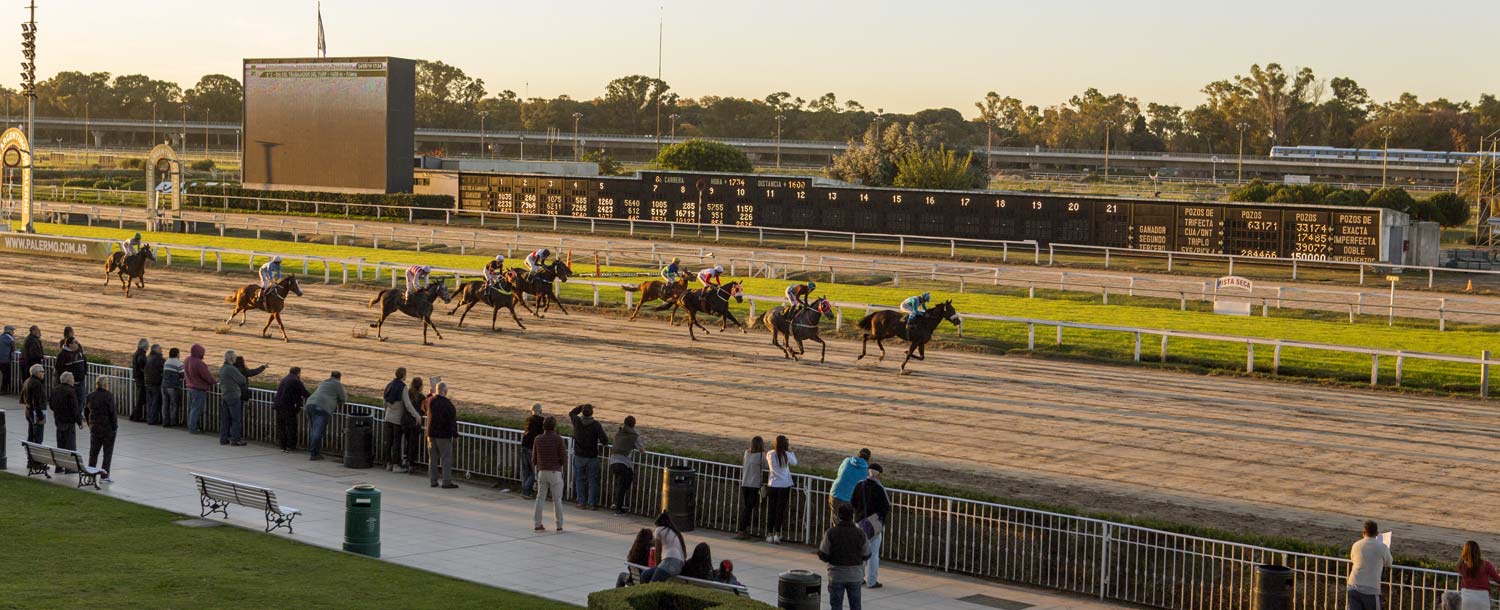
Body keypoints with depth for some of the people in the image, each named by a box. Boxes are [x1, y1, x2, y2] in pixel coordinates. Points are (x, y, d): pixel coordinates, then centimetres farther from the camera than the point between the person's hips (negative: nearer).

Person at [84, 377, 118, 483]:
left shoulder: (90, 396, 3)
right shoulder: (108, 396, -14)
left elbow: (86, 412, 10)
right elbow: (112, 412, -15)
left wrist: (90, 425, 18)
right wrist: (115, 426, -7)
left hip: (94, 427, 5)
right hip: (108, 428, -5)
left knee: (93, 452, 13)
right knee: (107, 452, 3)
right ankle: (104, 476, 2)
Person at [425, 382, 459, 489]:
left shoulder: (430, 401, 0)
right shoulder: (448, 404, -16)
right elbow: (452, 421, -14)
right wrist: (455, 435, -7)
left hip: (431, 434, 6)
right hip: (444, 435, -6)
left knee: (432, 458, 12)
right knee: (446, 458, 0)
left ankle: (433, 480, 15)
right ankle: (446, 482, -2)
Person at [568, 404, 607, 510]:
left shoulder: (577, 421, -7)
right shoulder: (596, 424, -14)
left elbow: (571, 413, 16)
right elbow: (604, 440, -13)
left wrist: (582, 406, 16)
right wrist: (606, 435, 9)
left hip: (579, 456, 2)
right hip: (592, 457, -2)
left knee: (579, 479, 11)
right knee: (592, 480, 5)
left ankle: (581, 502, 10)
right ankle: (592, 503, 4)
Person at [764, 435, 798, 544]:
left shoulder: (770, 454, -4)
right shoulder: (786, 455, -9)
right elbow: (794, 463, 7)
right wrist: (790, 450, 13)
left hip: (772, 485, 2)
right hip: (784, 486, -2)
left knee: (771, 510, 8)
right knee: (780, 510, 5)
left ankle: (769, 535, 11)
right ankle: (777, 534, 4)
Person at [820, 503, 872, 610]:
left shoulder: (831, 533, -11)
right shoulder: (859, 534, -7)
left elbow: (823, 555, -9)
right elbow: (866, 555, 3)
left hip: (836, 574, -1)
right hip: (855, 575, 1)